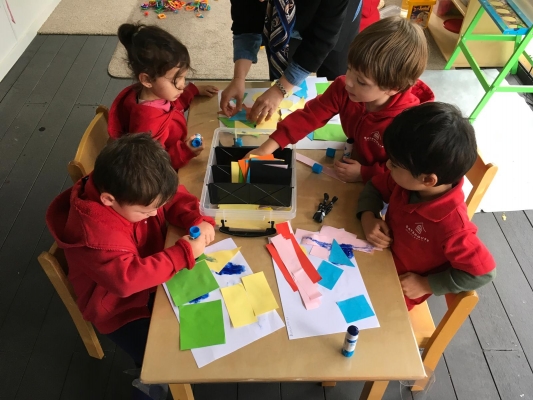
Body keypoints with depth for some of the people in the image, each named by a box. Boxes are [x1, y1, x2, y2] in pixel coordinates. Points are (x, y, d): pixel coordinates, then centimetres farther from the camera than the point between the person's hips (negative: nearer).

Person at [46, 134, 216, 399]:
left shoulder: (136, 190, -15)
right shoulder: (94, 230, -35)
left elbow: (176, 196, -1)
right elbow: (128, 278, -41)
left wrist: (196, 220, -21)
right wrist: (184, 253, -37)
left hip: (154, 279, 7)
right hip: (121, 305, -6)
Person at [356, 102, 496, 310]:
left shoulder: (450, 225, -37)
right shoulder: (407, 180, -20)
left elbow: (482, 272, -26)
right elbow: (375, 186, -1)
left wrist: (425, 285, -20)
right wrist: (368, 217, -21)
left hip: (402, 285, -5)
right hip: (382, 256, 5)